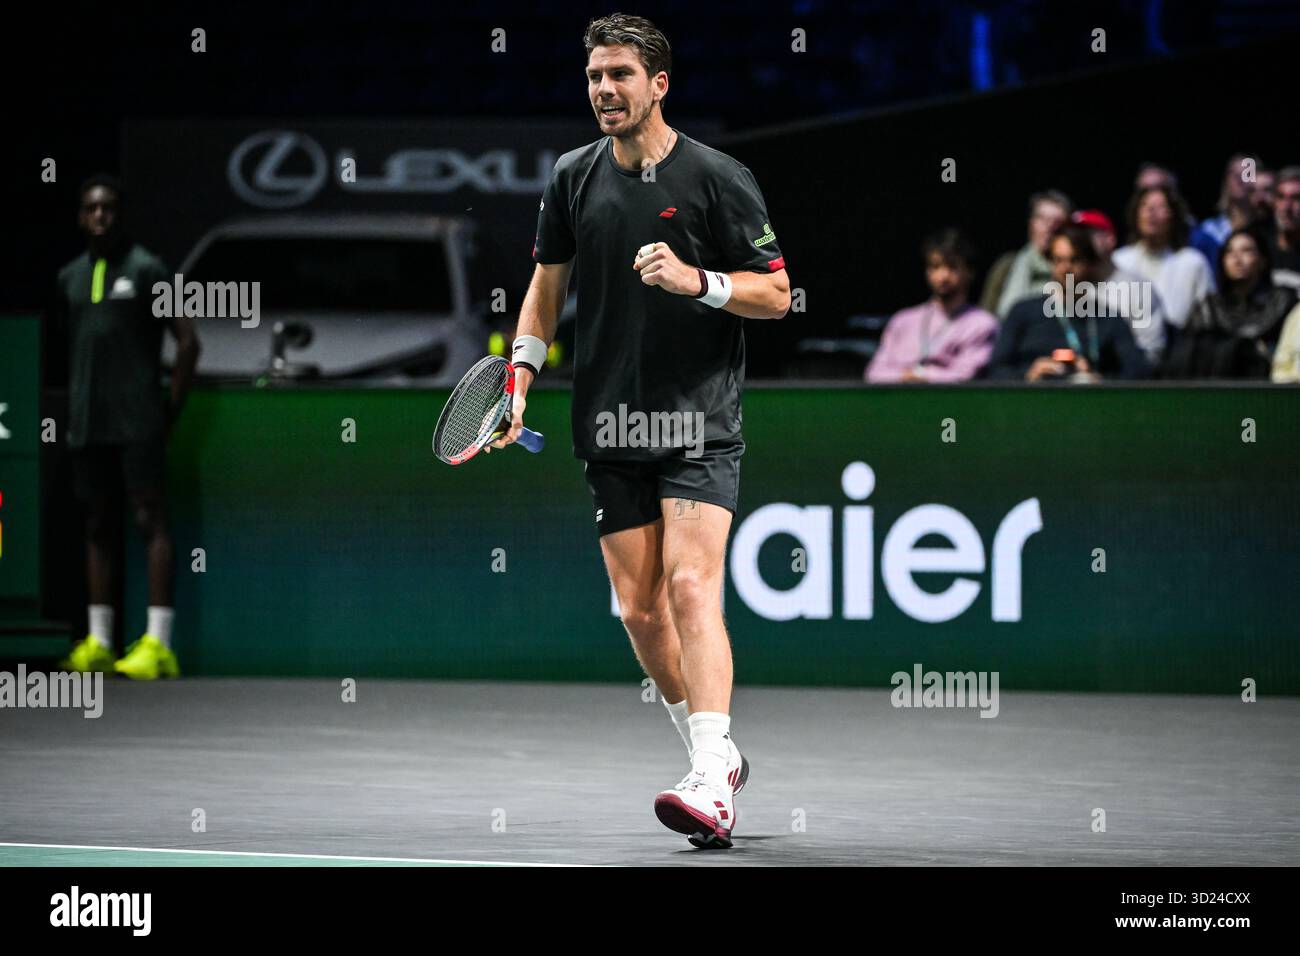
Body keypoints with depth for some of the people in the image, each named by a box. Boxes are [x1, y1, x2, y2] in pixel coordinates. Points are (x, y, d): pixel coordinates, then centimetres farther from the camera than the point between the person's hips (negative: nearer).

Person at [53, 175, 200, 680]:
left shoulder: (146, 270, -2)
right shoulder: (69, 278, 14)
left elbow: (187, 341, -3)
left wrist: (171, 409, -6)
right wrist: (72, 407, 13)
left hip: (139, 423, -6)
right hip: (87, 425, 6)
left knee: (151, 519, -9)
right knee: (97, 525, 8)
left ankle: (157, 643, -13)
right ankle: (97, 642, 12)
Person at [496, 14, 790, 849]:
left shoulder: (718, 178, -5)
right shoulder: (575, 178, 8)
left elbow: (776, 293, -3)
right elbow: (548, 283, 20)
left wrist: (696, 280, -19)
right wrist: (520, 377, 8)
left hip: (701, 425, -5)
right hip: (612, 429, 5)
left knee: (690, 589, -19)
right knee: (640, 608, 4)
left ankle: (711, 788, -28)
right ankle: (719, 754, 24)